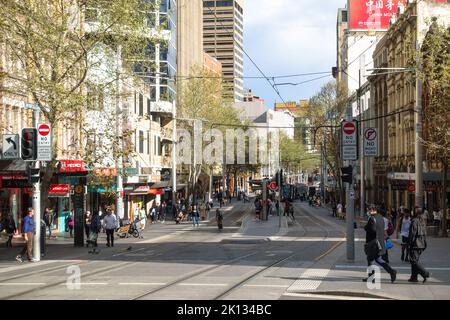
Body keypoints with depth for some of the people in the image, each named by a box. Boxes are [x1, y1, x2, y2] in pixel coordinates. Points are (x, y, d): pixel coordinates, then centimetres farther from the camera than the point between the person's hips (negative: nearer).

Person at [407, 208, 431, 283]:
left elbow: (412, 233, -17)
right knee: (416, 260, 14)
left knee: (414, 260, -5)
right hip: (421, 244, 8)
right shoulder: (423, 222, 11)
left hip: (415, 243, -8)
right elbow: (425, 233, 15)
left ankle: (425, 274, -15)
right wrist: (424, 244, 20)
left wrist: (409, 243, -12)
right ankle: (414, 277, 15)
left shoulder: (414, 221, -14)